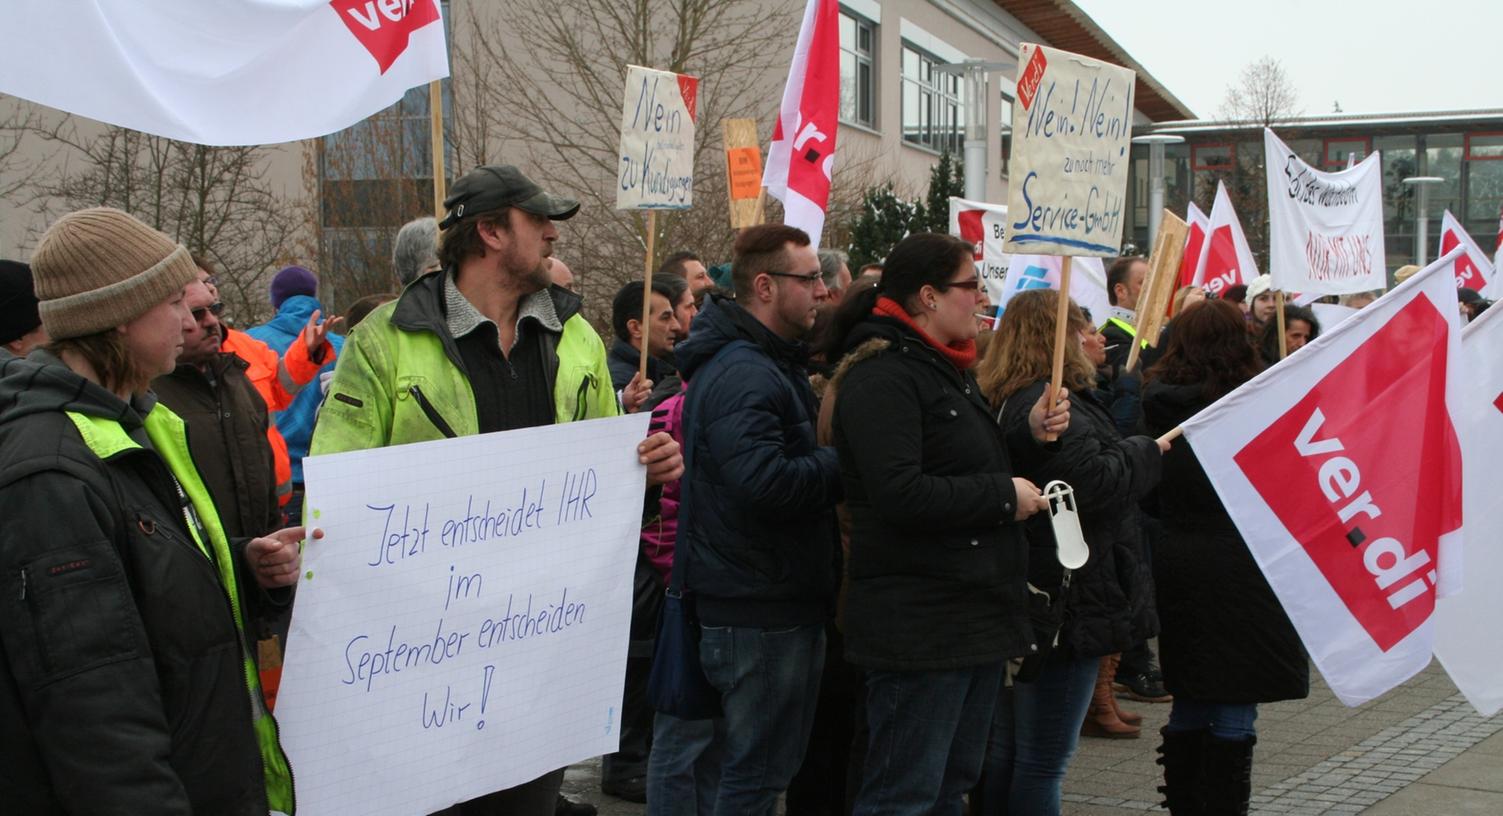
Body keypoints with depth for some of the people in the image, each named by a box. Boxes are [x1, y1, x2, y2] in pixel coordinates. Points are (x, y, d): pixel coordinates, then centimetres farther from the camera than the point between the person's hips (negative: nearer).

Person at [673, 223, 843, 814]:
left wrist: (825, 462, 5)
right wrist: (845, 464, -18)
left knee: (758, 765, 19)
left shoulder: (769, 364, 17)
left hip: (773, 604, 11)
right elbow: (764, 481, -31)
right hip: (761, 610, -11)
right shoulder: (744, 373, -19)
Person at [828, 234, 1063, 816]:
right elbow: (901, 496, -26)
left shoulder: (948, 370, 17)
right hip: (920, 628, -10)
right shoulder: (882, 376, -15)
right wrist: (1003, 496, -16)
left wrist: (1032, 437, 6)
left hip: (977, 613, 10)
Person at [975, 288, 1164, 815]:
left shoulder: (1002, 401, 14)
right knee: (1043, 762, -3)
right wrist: (1149, 451, -10)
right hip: (1065, 602, -10)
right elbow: (1093, 482, -25)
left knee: (1003, 750, 16)